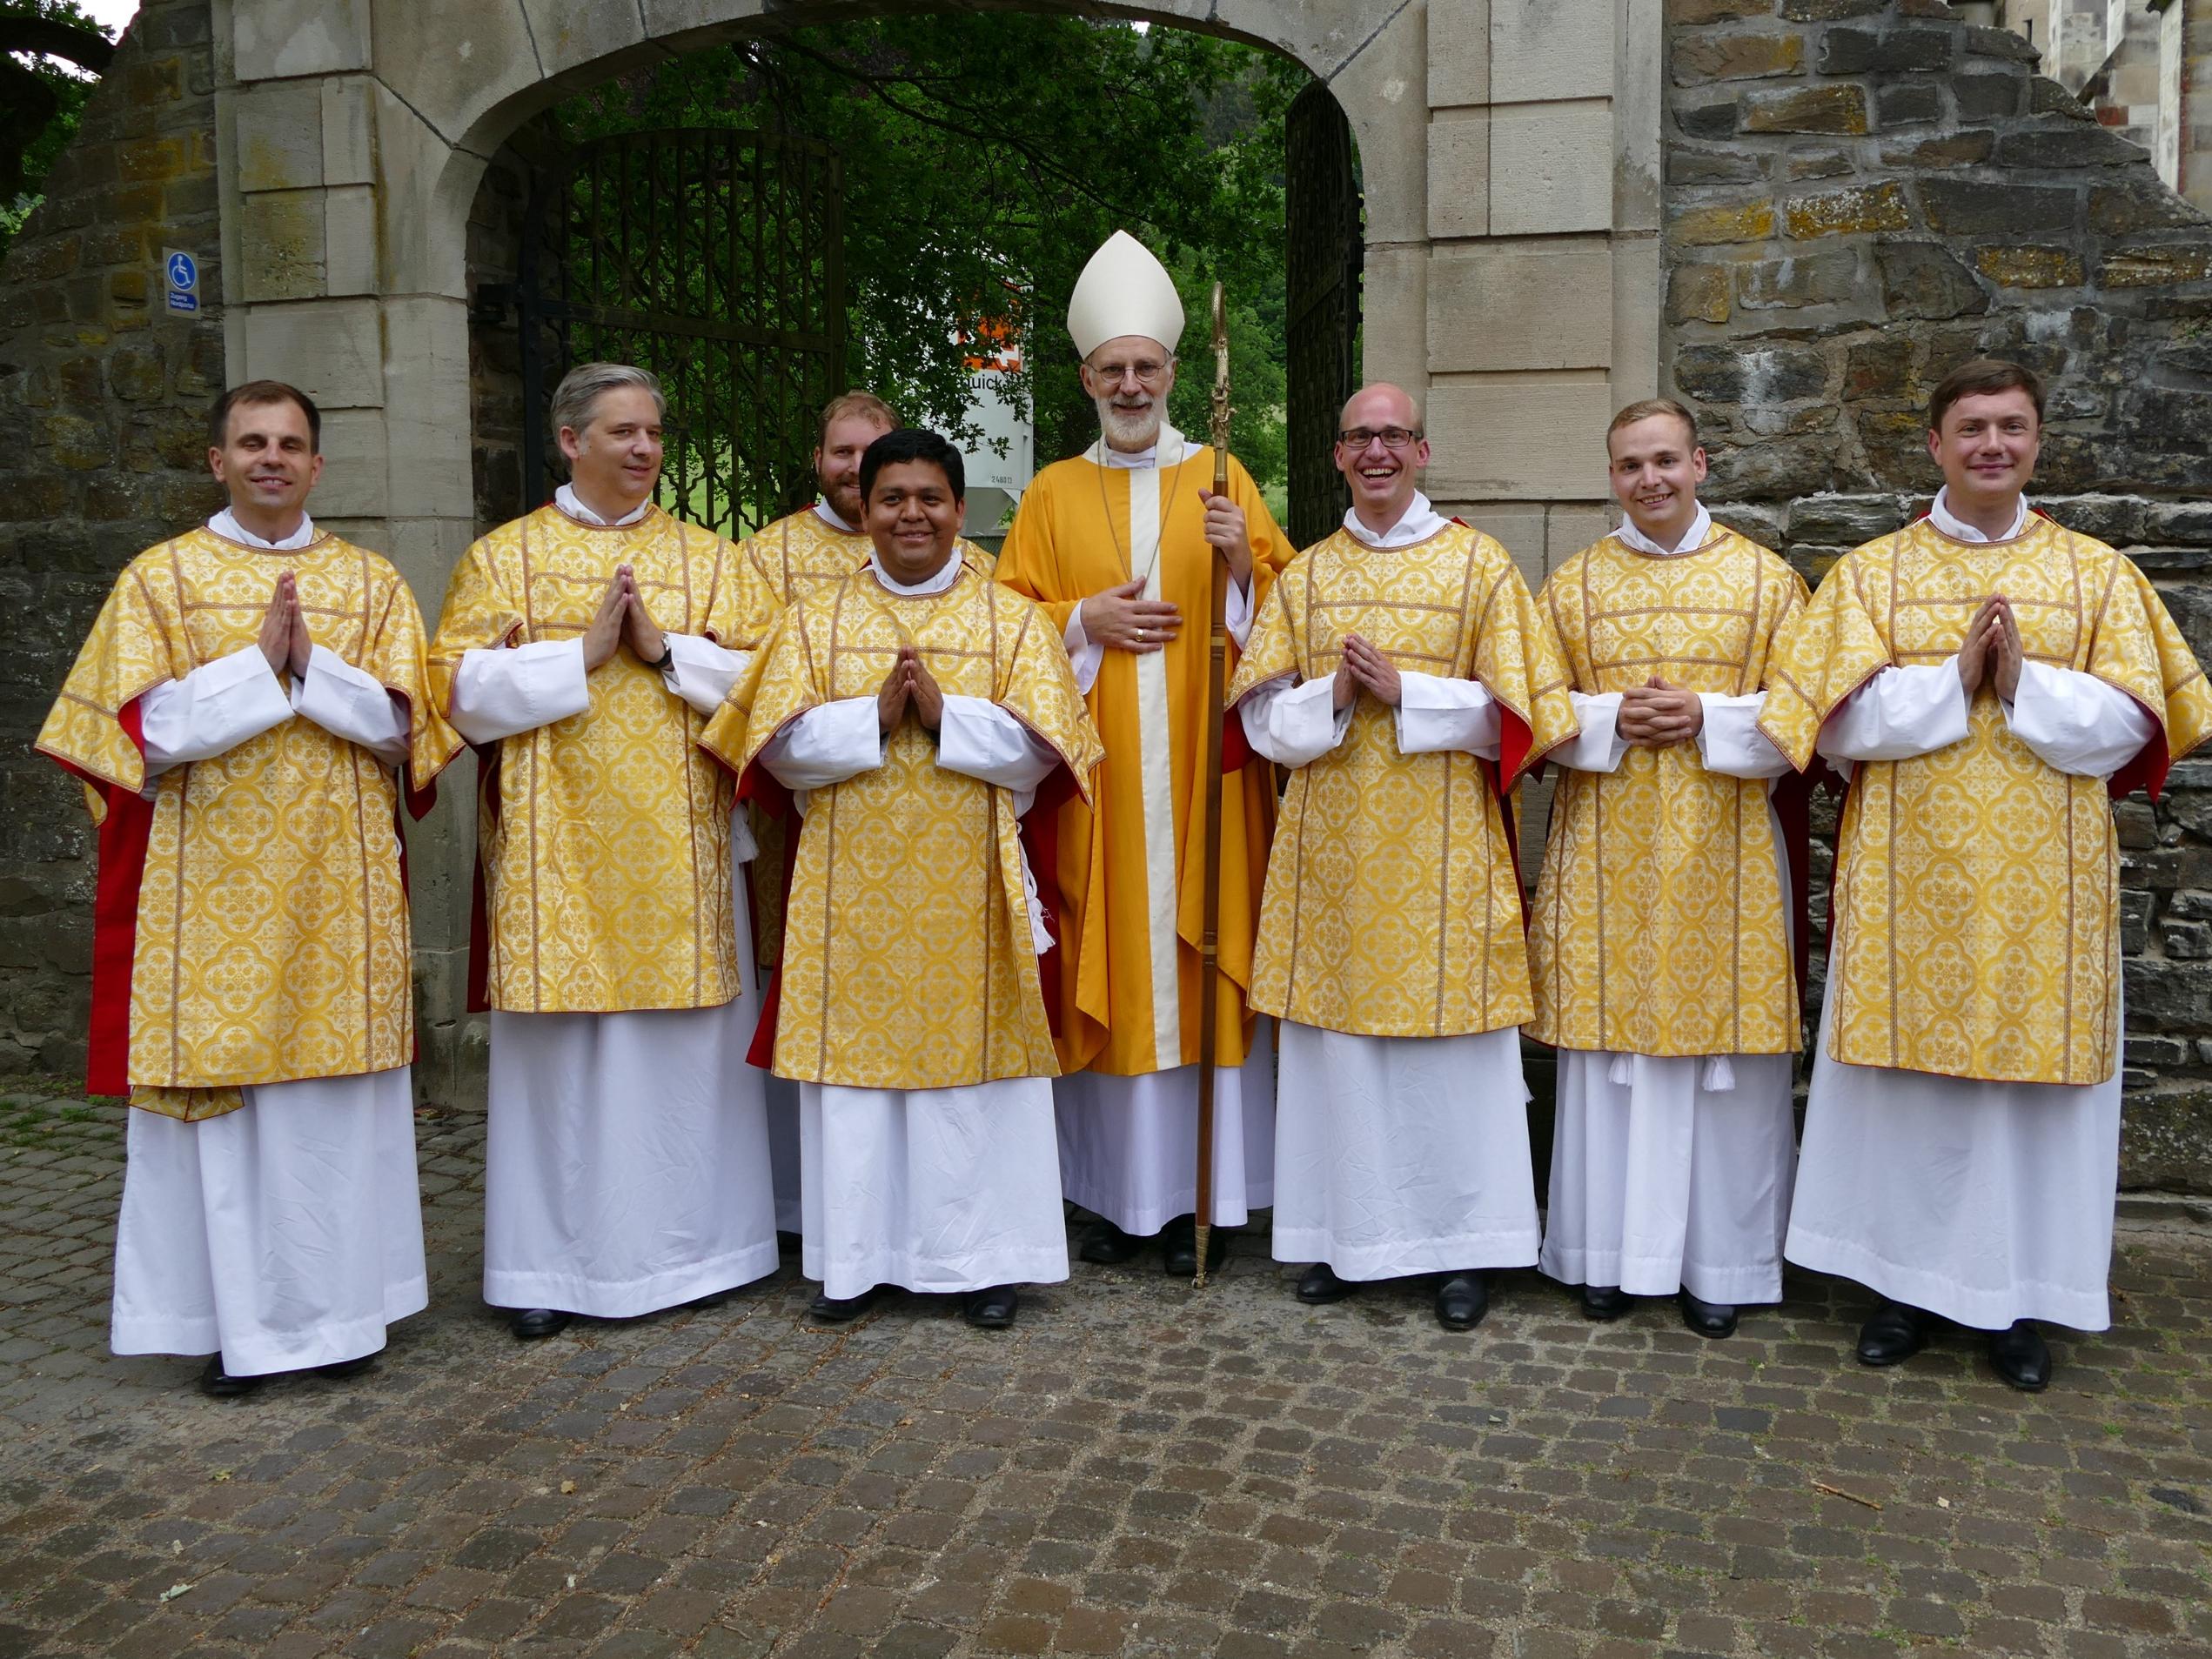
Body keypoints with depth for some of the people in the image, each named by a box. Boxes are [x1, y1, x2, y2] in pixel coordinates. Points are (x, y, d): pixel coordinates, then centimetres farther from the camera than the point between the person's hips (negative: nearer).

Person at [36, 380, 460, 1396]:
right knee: (218, 1087, 0)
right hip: (212, 884, -1)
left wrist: (312, 665, -13)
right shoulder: (160, 578, 5)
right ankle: (234, 1319, 12)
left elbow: (400, 720, 2)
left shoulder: (369, 581, 10)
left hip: (339, 883, 1)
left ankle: (338, 1305, 16)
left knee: (339, 1096, 4)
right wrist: (260, 664, -13)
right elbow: (145, 728, -4)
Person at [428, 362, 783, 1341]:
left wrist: (666, 650, -11)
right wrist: (584, 652, -13)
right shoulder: (503, 556, 7)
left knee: (685, 1045, 5)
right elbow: (463, 691, -3)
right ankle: (554, 1263, 14)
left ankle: (686, 1245, 19)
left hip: (680, 846, 1)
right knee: (559, 1054, 2)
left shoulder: (709, 559, 11)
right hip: (557, 847, -1)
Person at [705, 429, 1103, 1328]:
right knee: (855, 1054, 4)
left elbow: (1040, 744, -5)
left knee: (973, 1056, 2)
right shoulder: (815, 620, 9)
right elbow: (781, 742, -1)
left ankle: (984, 1253, 14)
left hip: (968, 884, -1)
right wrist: (874, 716, -15)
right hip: (851, 882, 1)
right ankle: (858, 1254, 17)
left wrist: (945, 714, -16)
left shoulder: (1013, 619, 6)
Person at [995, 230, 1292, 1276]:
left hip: (1201, 770, 0)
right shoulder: (1053, 495, 11)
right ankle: (1119, 1192, 13)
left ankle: (1199, 1196, 9)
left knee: (1200, 964, -1)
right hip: (1095, 779, 1)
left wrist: (1241, 568, -14)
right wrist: (1084, 622, -9)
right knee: (1106, 971, 2)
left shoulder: (1221, 480, 9)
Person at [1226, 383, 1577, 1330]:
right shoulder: (1304, 575, 11)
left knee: (1450, 1045, 1)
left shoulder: (1479, 565, 2)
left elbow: (1511, 712, -3)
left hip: (1440, 847, -2)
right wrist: (1333, 696, -12)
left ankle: (1459, 1245, 14)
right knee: (1336, 1039, 6)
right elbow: (1263, 715, 7)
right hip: (1330, 844, 3)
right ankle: (1341, 1233, 19)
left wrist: (1402, 692, -14)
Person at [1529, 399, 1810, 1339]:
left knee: (1722, 1051, 2)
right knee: (1609, 1045, 4)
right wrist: (1613, 721, -12)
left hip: (1723, 849, 0)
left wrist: (1706, 718, -14)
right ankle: (1608, 1251, 17)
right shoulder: (1573, 585, 8)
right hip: (1606, 852, 1)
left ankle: (1718, 1262, 16)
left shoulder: (1766, 580, 5)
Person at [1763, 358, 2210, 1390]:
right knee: (1909, 1079, 4)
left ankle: (2018, 1295, 19)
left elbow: (2127, 723, -1)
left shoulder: (2097, 574, 7)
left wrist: (2024, 685, -15)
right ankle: (1908, 1279, 18)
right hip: (1911, 879, 0)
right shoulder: (1871, 572, 5)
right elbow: (1843, 719, -5)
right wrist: (1956, 680, -16)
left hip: (2045, 886, 1)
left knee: (2033, 1079, 5)